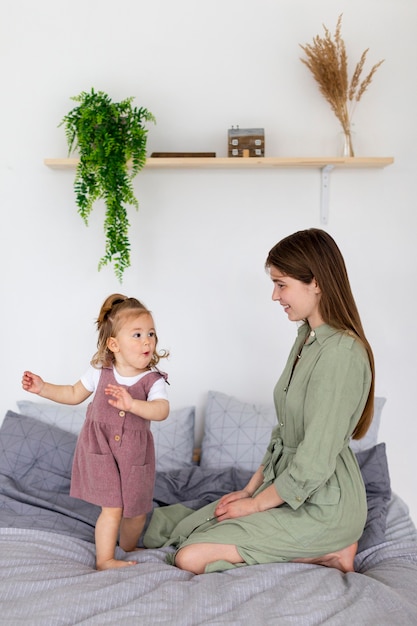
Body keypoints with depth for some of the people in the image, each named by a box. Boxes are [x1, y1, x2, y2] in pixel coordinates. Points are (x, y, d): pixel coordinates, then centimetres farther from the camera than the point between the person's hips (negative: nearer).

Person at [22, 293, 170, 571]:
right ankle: (105, 560, 15)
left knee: (136, 510, 14)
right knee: (113, 509, -6)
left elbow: (162, 410, -33)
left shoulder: (153, 380, -14)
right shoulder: (100, 372, -7)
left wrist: (132, 404, -48)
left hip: (135, 453, 1)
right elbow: (74, 394, 10)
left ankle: (128, 550, 42)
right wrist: (43, 387, 1)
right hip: (101, 449, -1)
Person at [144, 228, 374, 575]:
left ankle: (327, 553, -2)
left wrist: (255, 503, -11)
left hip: (321, 504, -9)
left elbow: (315, 462, -24)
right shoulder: (307, 338, 8)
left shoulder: (340, 352, -24)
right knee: (168, 527, 5)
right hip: (287, 487, 9)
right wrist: (251, 488, 7)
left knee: (191, 557, -14)